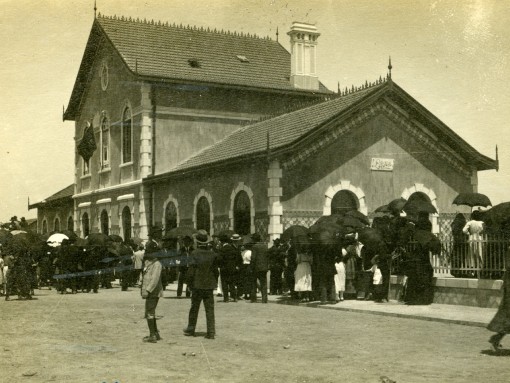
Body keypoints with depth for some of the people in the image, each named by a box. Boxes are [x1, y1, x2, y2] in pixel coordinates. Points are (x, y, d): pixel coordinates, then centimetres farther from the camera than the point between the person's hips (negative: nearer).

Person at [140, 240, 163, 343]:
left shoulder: (156, 264, -15)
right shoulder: (147, 262, 14)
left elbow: (155, 279, -24)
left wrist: (147, 290, -28)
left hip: (153, 293, -10)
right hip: (150, 293, 10)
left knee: (149, 313, -8)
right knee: (150, 313, 17)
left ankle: (153, 335, -4)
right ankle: (156, 333, 27)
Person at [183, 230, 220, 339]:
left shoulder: (195, 254, -11)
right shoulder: (213, 254, -1)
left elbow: (191, 271, -12)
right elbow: (216, 271, 5)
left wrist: (189, 283, 0)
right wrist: (214, 283, 15)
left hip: (197, 285, -2)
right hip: (209, 286, 2)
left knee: (194, 308, 12)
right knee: (210, 309, 5)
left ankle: (190, 329, 23)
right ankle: (211, 332, 1)